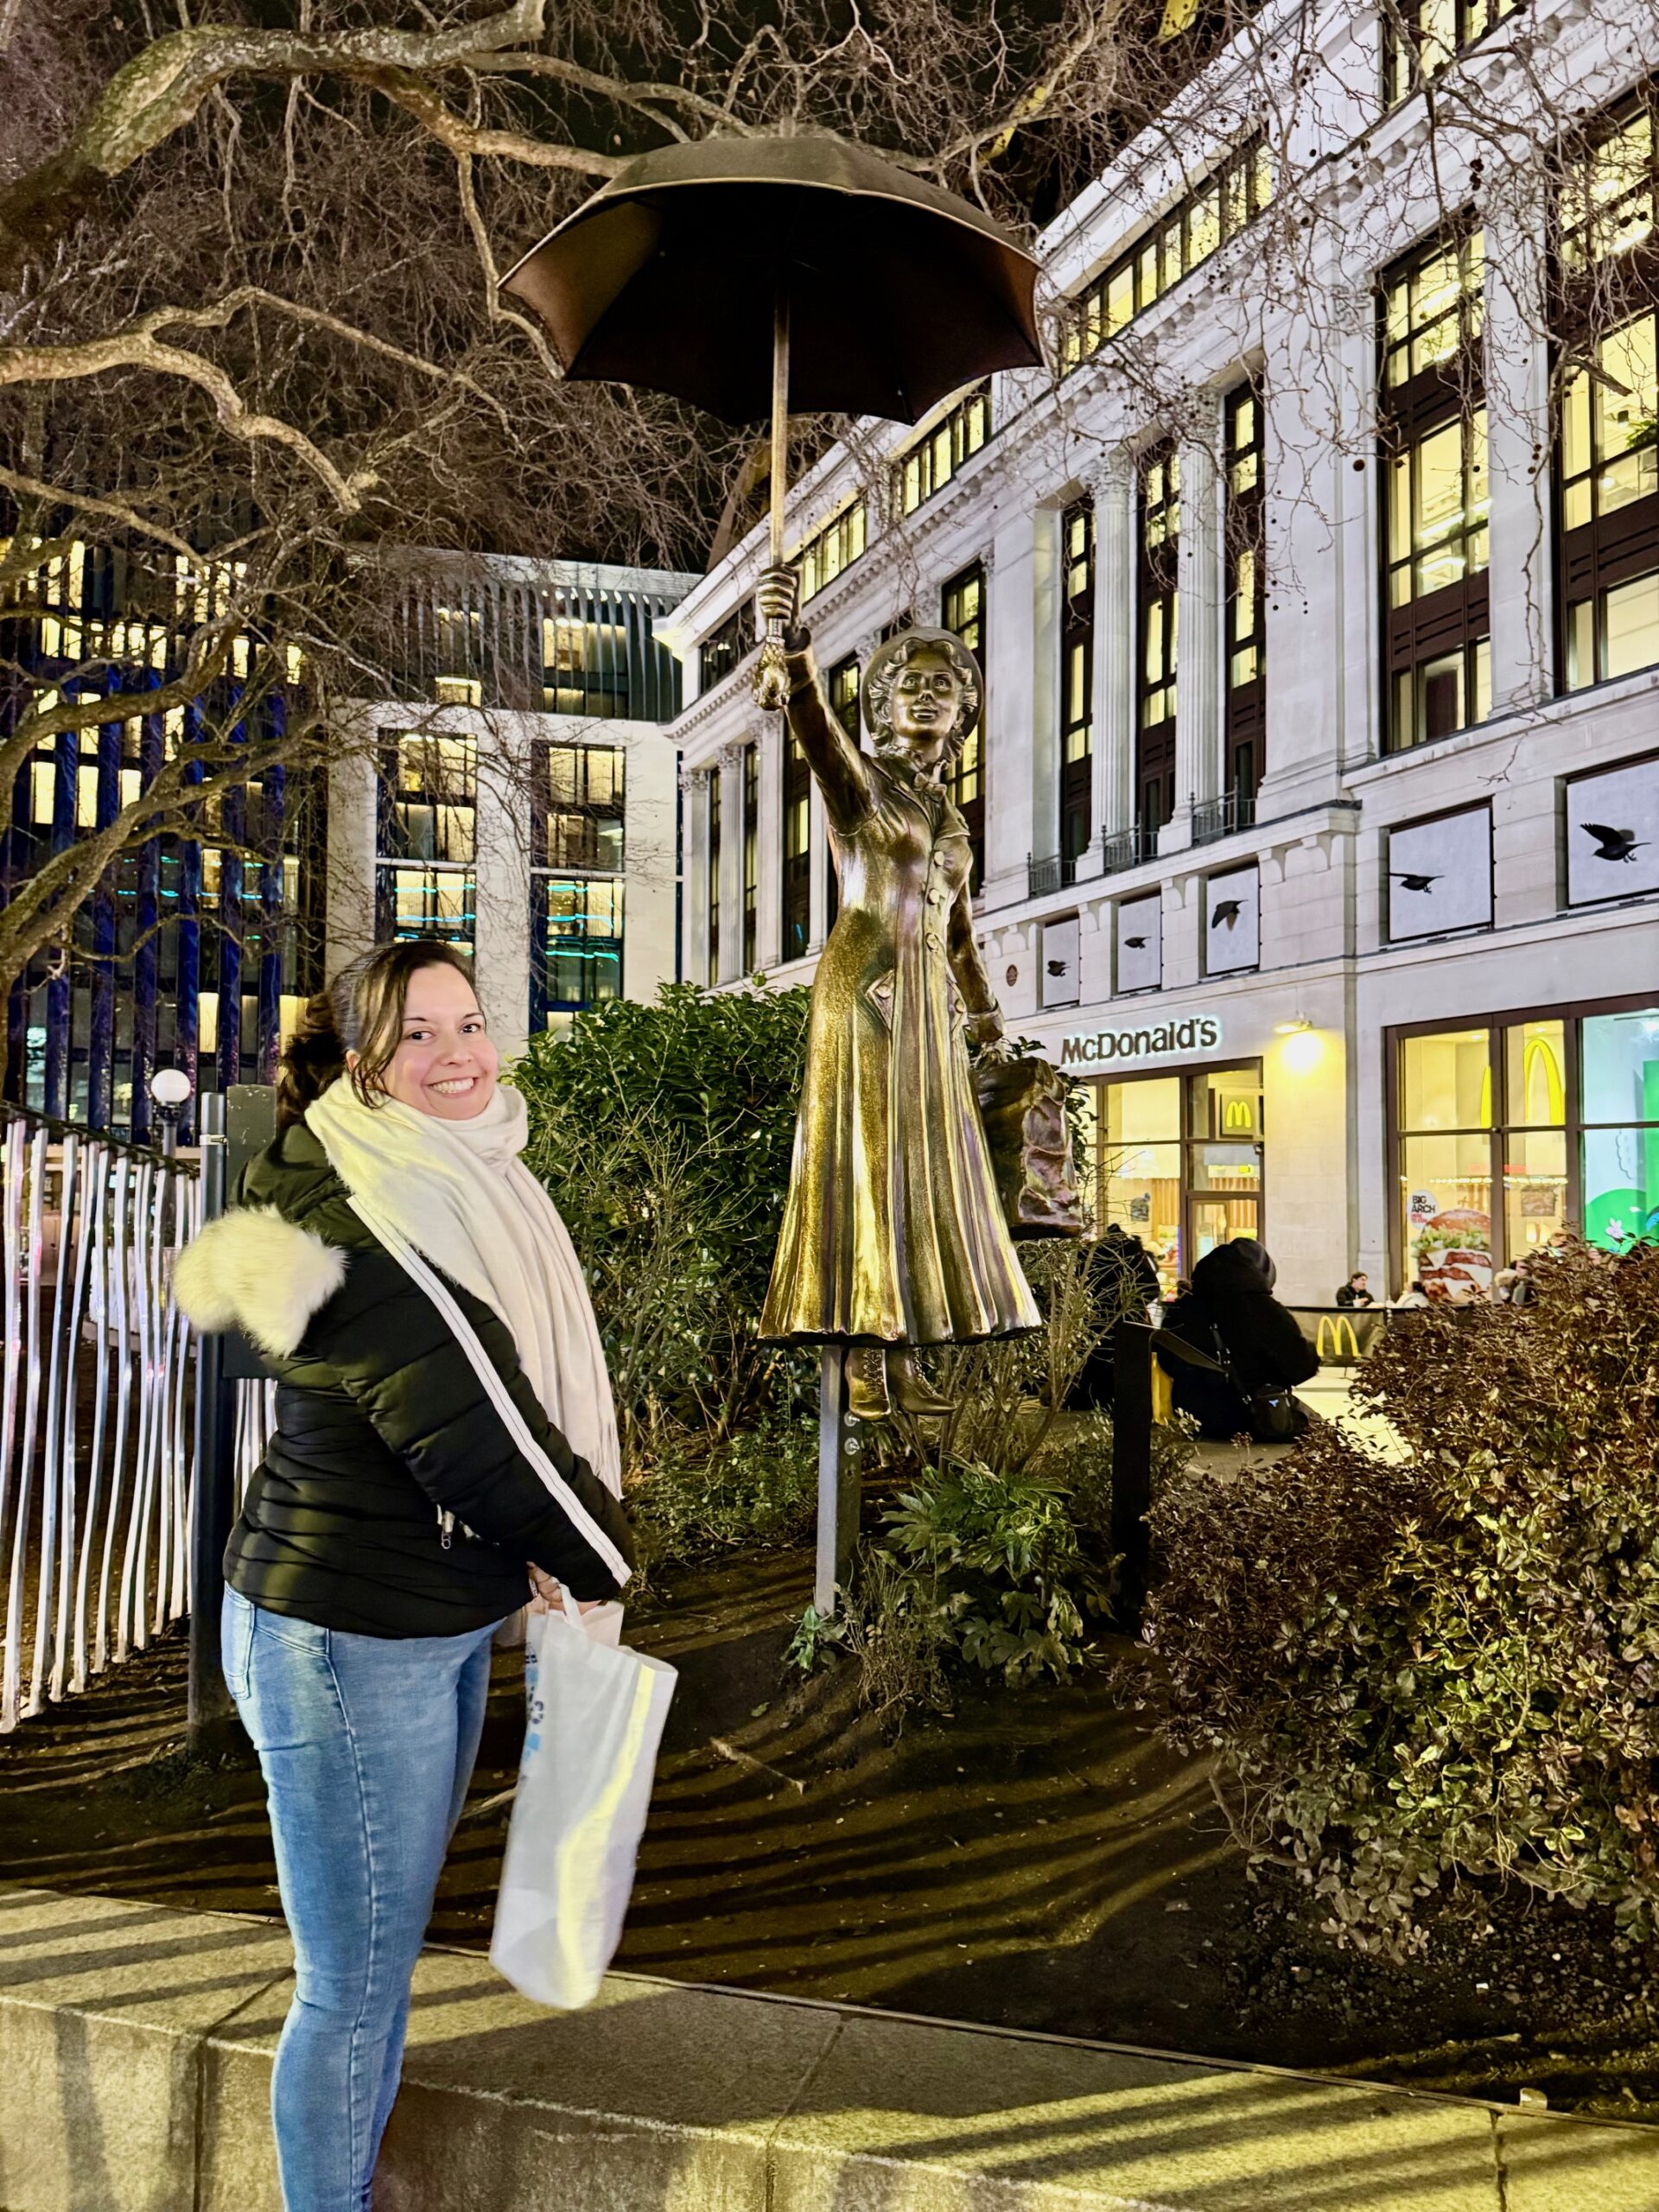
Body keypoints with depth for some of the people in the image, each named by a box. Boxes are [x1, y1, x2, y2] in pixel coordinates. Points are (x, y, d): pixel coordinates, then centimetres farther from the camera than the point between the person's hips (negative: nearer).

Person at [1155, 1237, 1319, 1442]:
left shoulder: (1181, 1310, 1)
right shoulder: (1266, 1310, -15)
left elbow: (1168, 1363, 12)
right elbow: (1300, 1366, -15)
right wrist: (1312, 1359, 8)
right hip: (1253, 1421, -6)